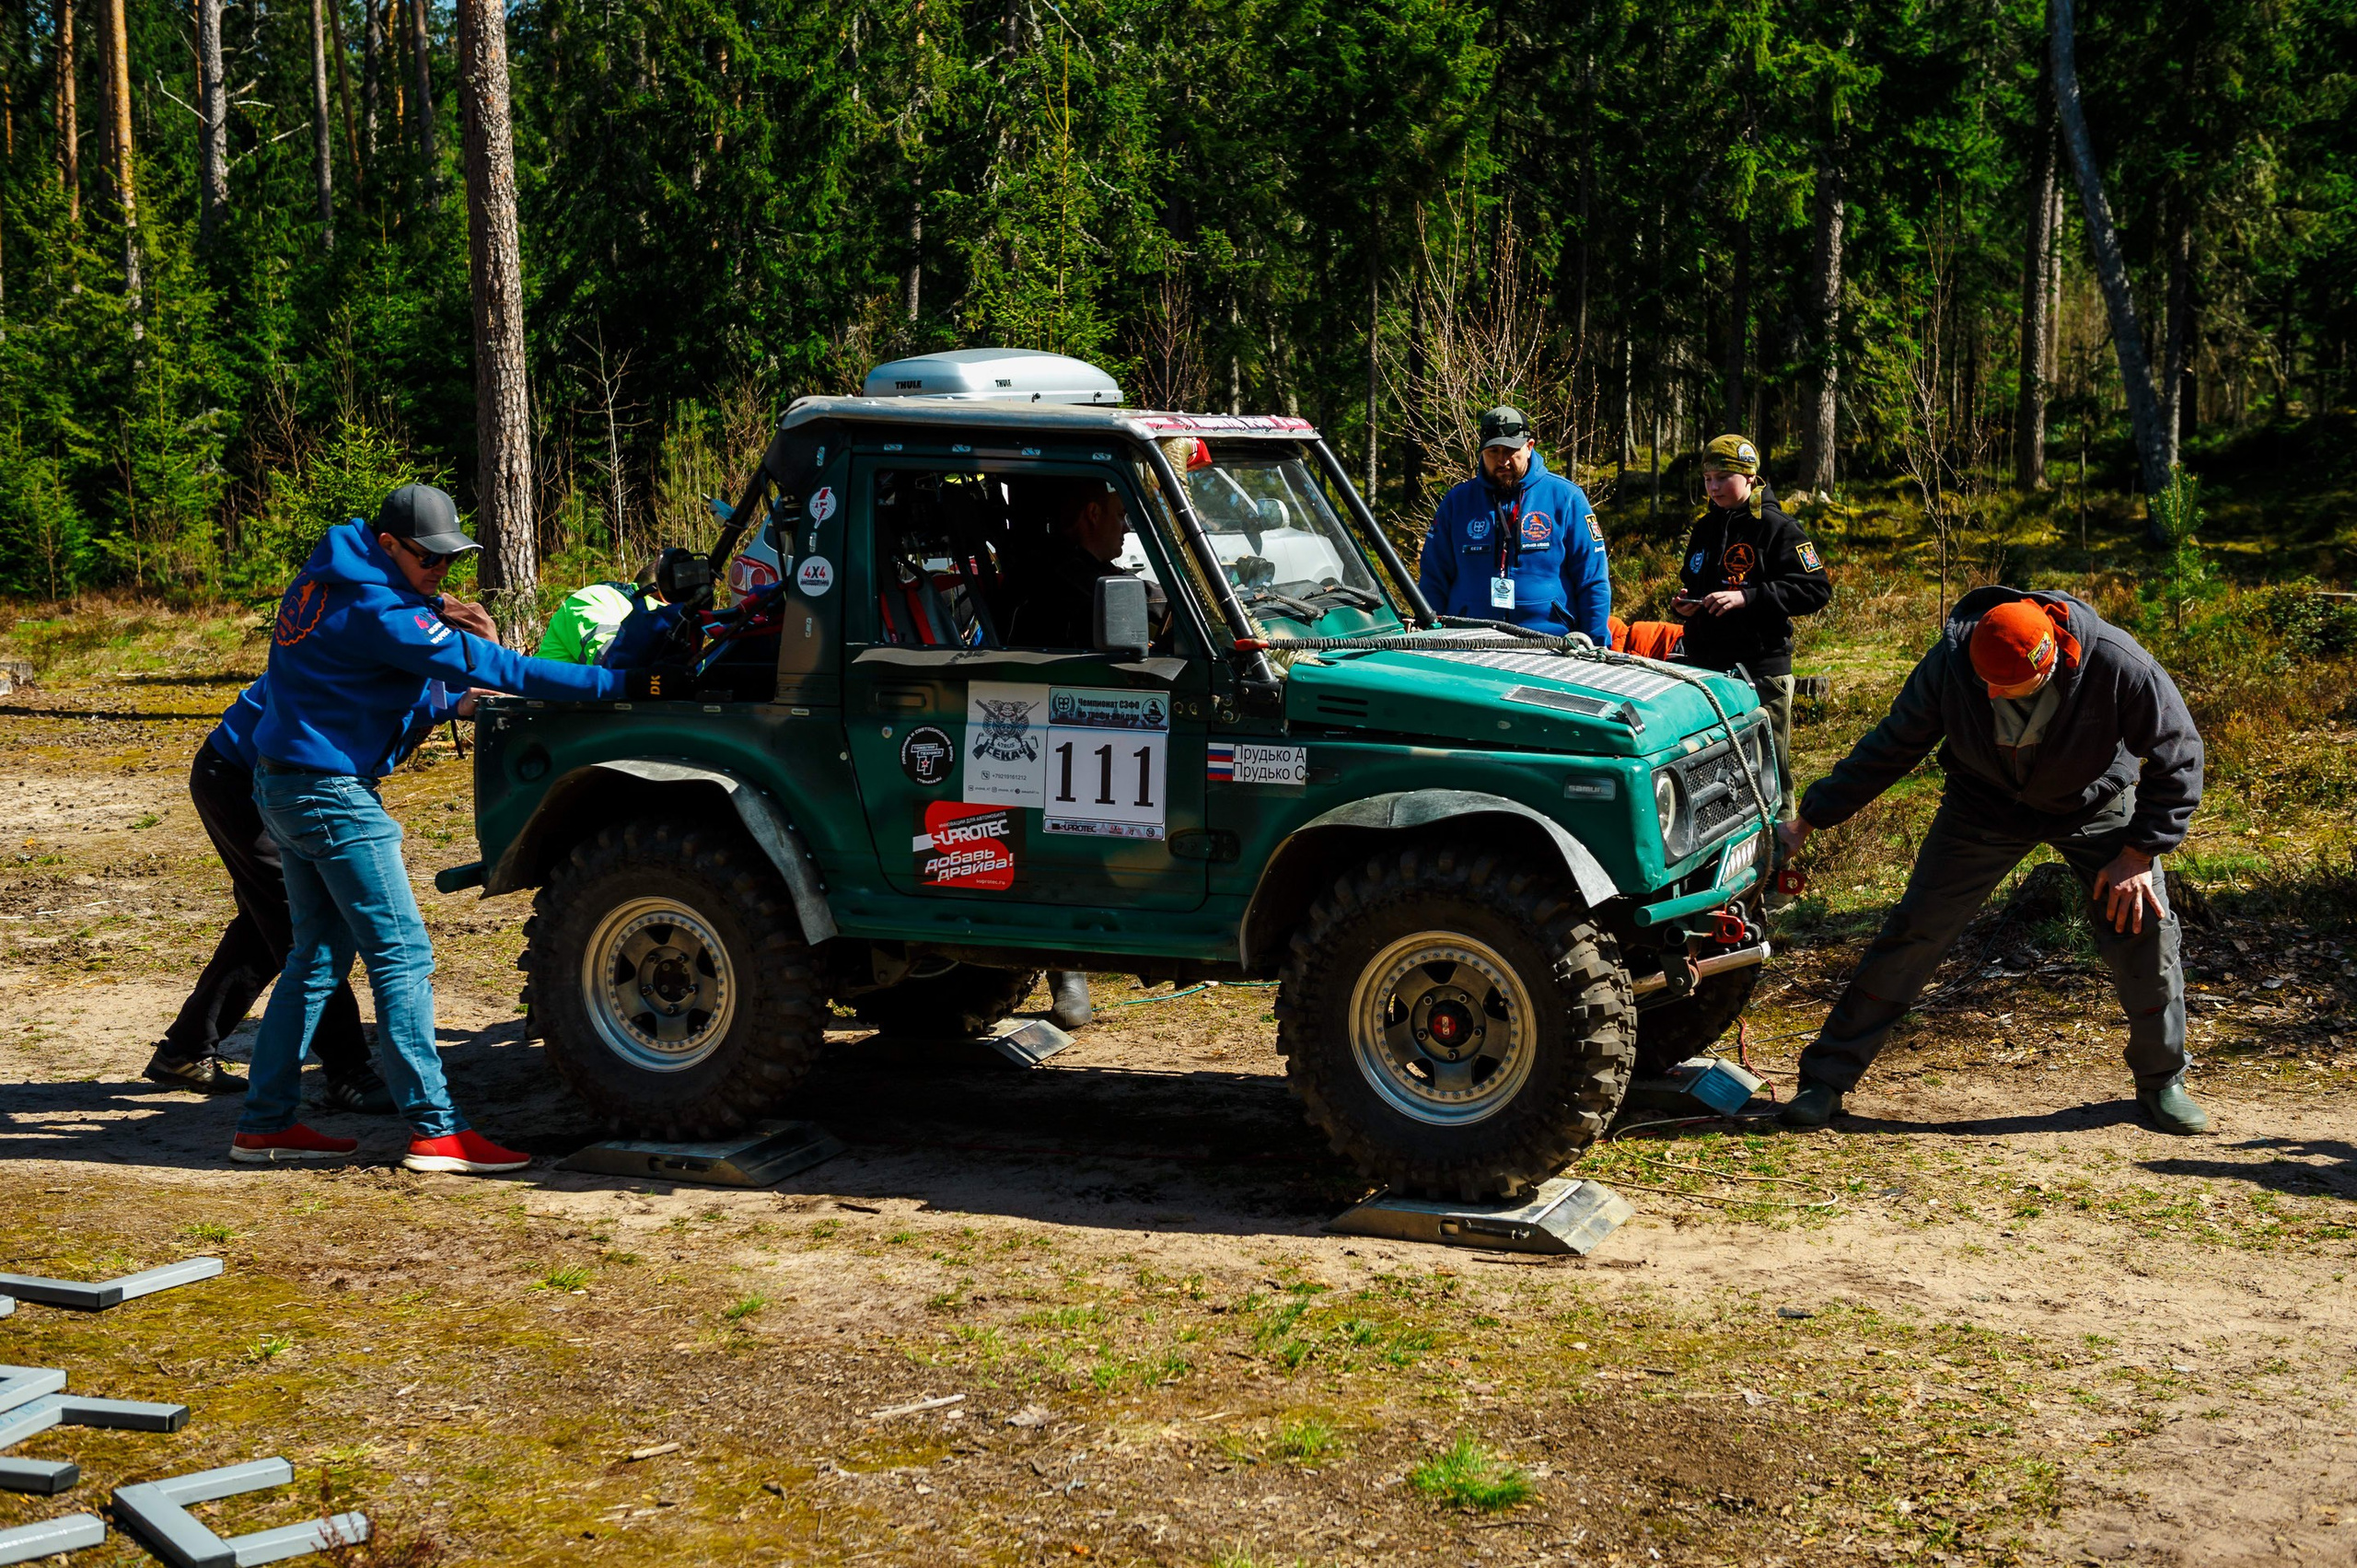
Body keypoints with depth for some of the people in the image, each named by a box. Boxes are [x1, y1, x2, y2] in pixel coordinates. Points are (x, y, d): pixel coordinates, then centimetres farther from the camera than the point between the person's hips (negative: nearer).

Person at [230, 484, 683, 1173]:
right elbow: (498, 670, -25)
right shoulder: (378, 611, -20)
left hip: (285, 784, 10)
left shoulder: (325, 580, 9)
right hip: (330, 794, -10)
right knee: (402, 954, -7)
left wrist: (447, 700, 8)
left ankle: (265, 1123, 19)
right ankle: (434, 1131, -7)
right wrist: (629, 684, -25)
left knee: (320, 953, 16)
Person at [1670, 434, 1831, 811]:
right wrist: (1682, 605, 5)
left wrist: (1747, 598, -20)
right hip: (1706, 664, 7)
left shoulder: (1775, 527, -6)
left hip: (1761, 669, -7)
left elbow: (1816, 589, -13)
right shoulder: (1705, 528, 14)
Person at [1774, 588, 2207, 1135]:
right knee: (1914, 931, -8)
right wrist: (1807, 822, -9)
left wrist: (2139, 853, -20)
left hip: (2094, 802, 0)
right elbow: (1890, 747, -12)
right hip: (1986, 803, 0)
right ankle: (1825, 1079, -1)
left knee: (2144, 926, -10)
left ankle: (2163, 1084, 14)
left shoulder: (2117, 665, -33)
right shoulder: (1952, 662, -28)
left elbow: (2176, 757, -17)